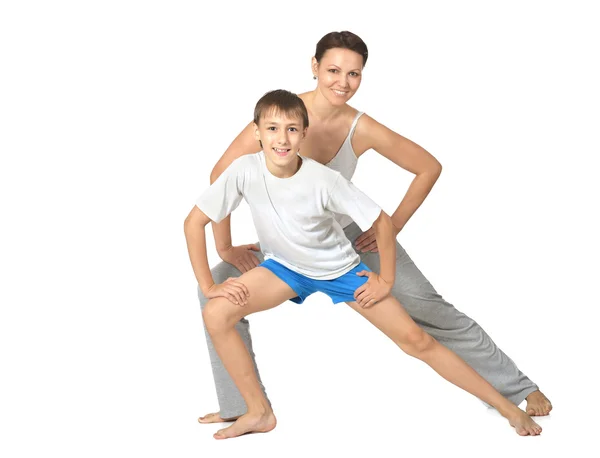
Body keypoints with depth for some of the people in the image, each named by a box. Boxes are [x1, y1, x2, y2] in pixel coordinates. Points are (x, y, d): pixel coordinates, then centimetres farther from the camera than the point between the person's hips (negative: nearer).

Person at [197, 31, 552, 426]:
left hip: (353, 233, -1)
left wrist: (394, 225, -9)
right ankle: (243, 405, 0)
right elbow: (222, 175, -19)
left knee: (428, 306, -6)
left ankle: (518, 388, 11)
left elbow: (429, 168, -7)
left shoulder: (362, 130, -20)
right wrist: (225, 248, -16)